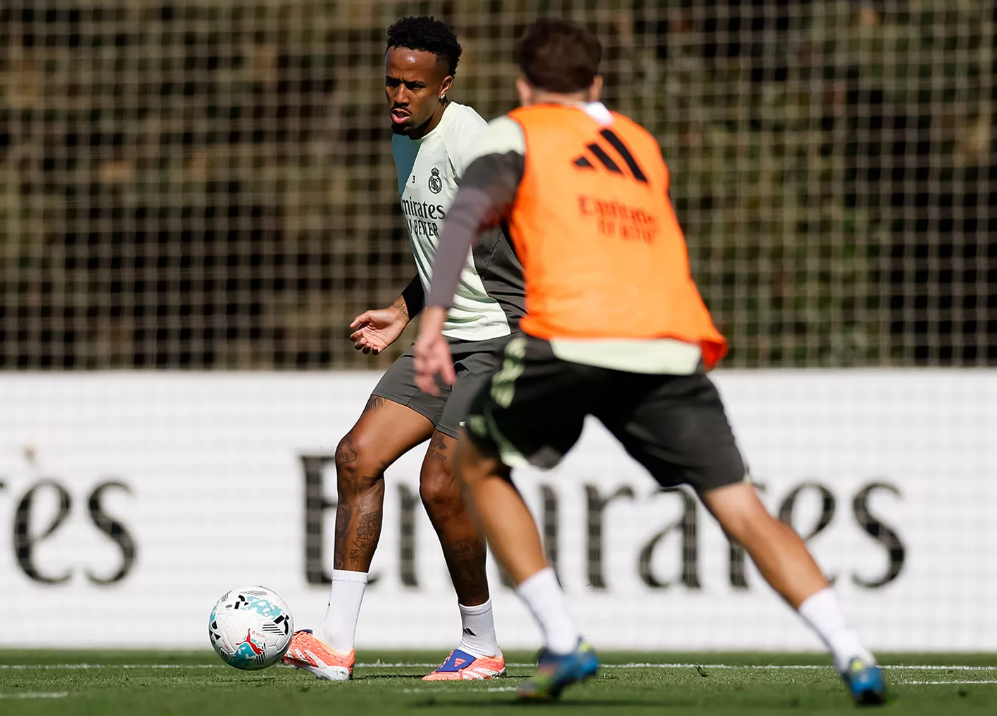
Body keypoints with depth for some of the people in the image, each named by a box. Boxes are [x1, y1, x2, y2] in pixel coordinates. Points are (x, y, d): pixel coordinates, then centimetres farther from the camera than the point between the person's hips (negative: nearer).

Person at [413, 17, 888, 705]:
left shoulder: (518, 133, 17)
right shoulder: (644, 146, 30)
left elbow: (465, 214, -1)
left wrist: (434, 316, -13)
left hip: (569, 339, -3)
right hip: (673, 349, 3)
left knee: (479, 465, 21)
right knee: (743, 510, 3)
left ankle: (563, 644, 10)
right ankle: (853, 655, -14)